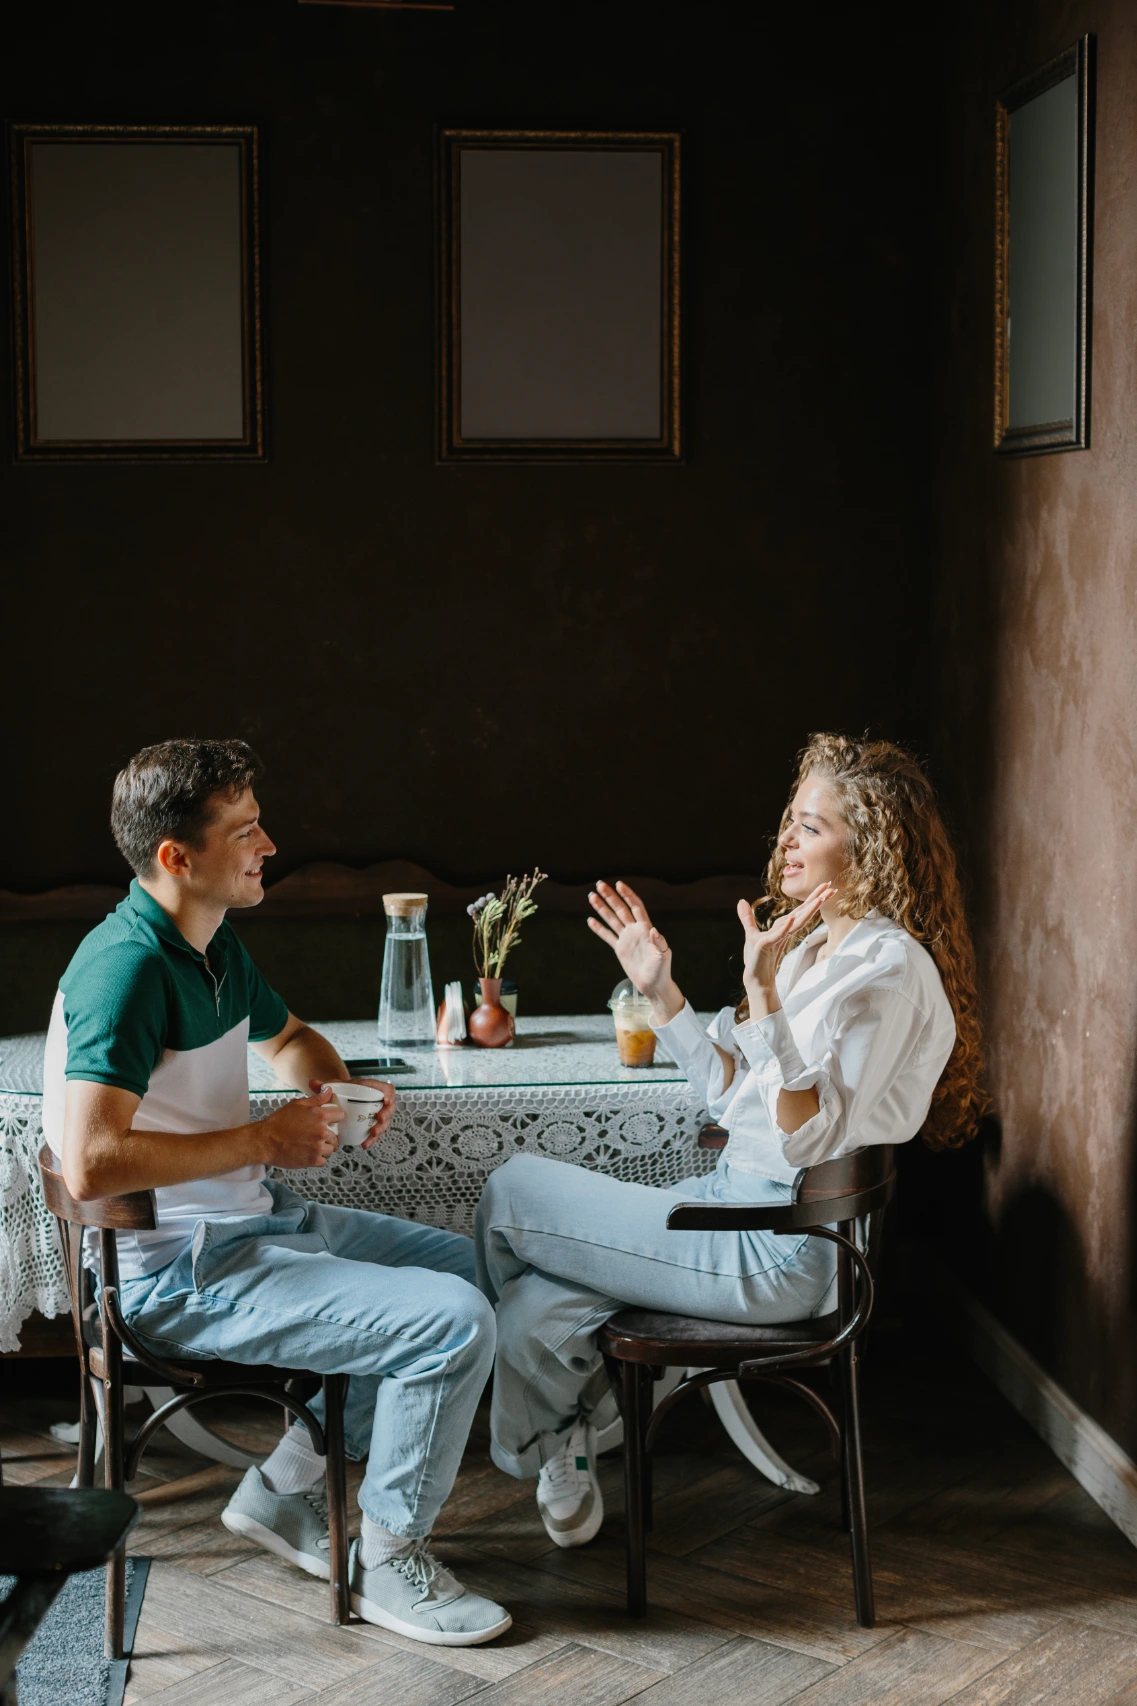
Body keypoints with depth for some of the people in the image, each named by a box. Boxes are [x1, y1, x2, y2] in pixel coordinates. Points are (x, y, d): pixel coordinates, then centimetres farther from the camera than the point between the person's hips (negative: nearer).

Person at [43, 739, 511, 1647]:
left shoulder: (214, 945, 10)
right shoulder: (128, 965, -21)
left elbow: (288, 1035, 31)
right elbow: (92, 1164, -32)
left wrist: (343, 1088, 7)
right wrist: (264, 1139, -22)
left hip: (263, 1220, 10)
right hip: (185, 1271, -10)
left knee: (466, 1263, 15)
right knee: (454, 1322, -19)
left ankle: (289, 1487, 16)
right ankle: (389, 1558, 2)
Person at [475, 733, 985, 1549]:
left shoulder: (888, 967, -16)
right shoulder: (815, 944, 15)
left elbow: (807, 1137, -24)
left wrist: (764, 994, -32)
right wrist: (662, 991, 9)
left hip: (786, 1245, -9)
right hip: (738, 1201, 9)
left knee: (513, 1192, -3)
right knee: (539, 1314, -8)